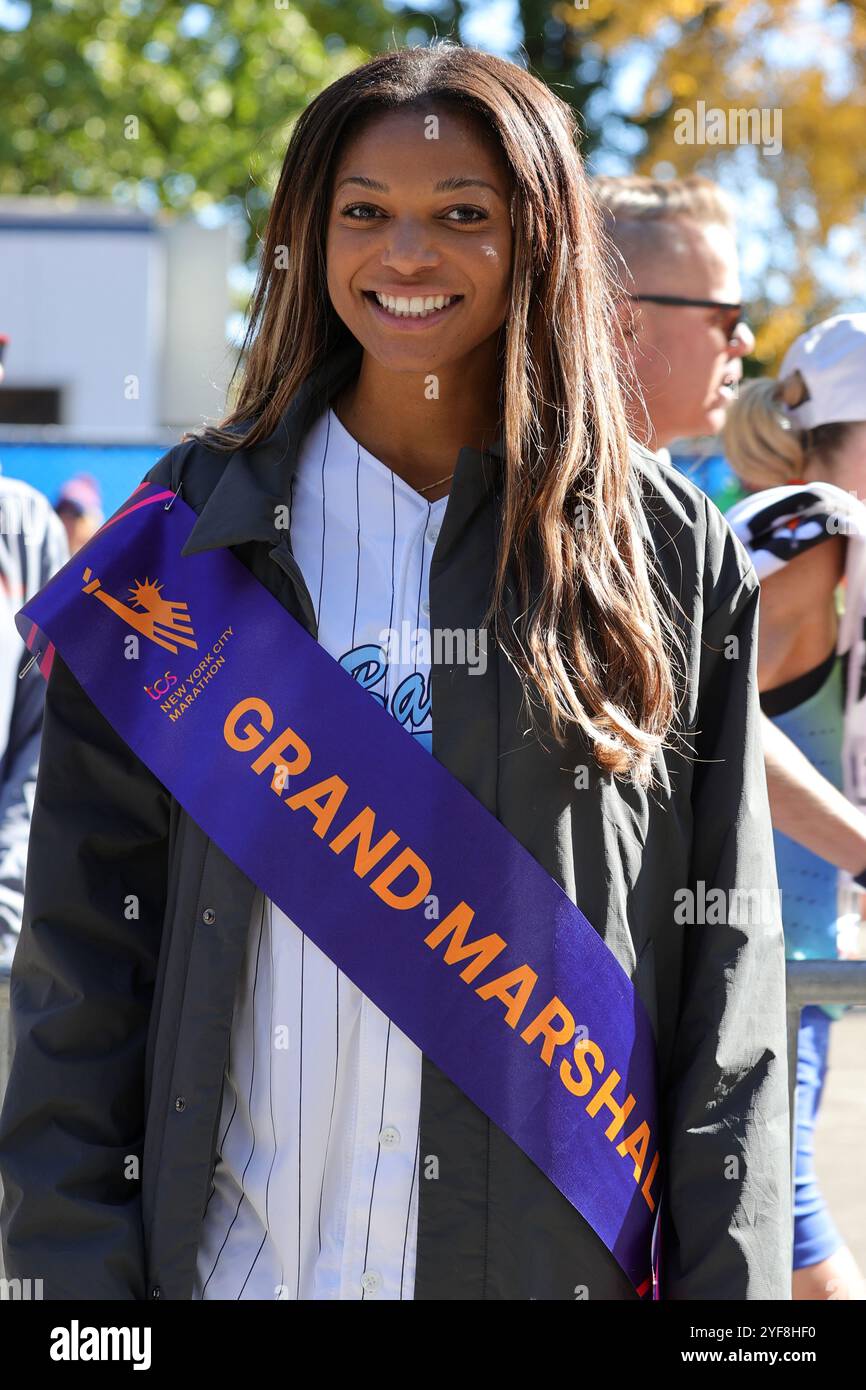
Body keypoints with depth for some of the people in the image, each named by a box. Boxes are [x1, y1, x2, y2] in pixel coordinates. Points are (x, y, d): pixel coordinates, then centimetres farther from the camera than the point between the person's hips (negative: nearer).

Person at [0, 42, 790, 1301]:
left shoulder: (670, 553, 0)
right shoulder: (198, 523, 2)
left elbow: (727, 969, 0)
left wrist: (725, 1286, -5)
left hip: (554, 1252, 0)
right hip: (226, 1245, 1)